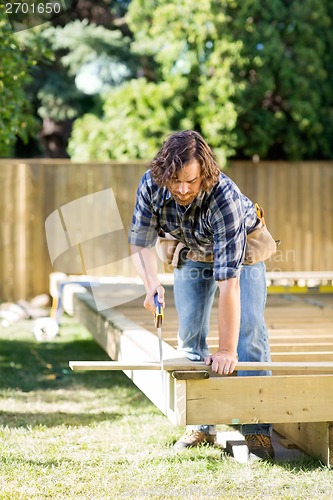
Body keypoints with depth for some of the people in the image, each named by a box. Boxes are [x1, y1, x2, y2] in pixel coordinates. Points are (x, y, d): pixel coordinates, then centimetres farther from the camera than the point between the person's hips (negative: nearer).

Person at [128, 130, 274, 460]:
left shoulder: (224, 197, -43)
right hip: (192, 252, 4)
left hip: (241, 251, -4)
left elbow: (228, 281, -44)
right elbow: (140, 243, -18)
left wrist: (227, 351, -44)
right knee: (190, 335, 0)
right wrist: (151, 284, -39)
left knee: (249, 331, -16)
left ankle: (258, 430, -12)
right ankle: (201, 425, 8)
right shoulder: (151, 184, -30)